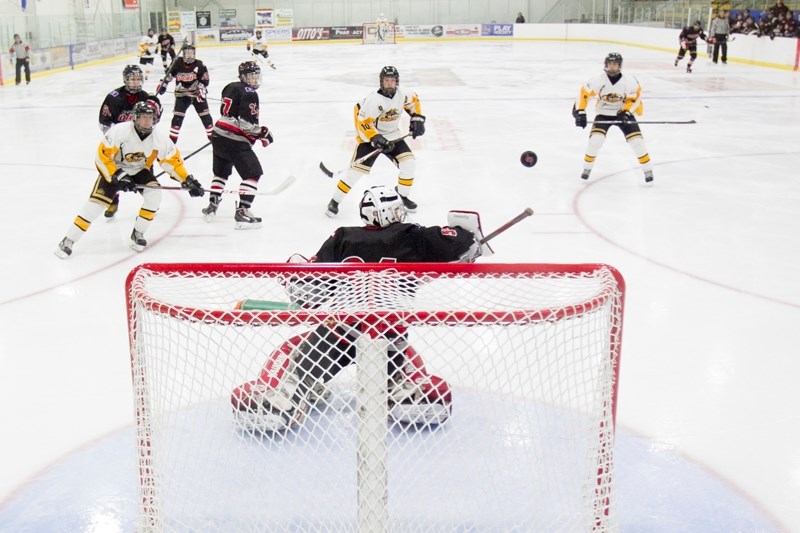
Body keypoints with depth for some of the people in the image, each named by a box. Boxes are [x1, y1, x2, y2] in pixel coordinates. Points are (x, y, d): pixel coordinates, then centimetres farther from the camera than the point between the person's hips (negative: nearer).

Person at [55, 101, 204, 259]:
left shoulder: (159, 139, -19)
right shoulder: (119, 131, -28)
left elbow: (173, 160, -9)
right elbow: (102, 156, -25)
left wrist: (188, 181, -16)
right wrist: (117, 176, -32)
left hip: (140, 170, 3)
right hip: (114, 169, -3)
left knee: (154, 195, -23)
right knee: (97, 202, -16)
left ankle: (138, 233, -3)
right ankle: (68, 241, -7)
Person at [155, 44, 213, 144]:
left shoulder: (199, 65, -12)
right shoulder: (178, 63, -8)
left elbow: (205, 79, -10)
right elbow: (170, 73, 8)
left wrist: (202, 90, -23)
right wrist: (163, 83, 4)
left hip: (197, 93, 0)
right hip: (182, 94, 0)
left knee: (205, 115, -1)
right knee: (177, 116, -6)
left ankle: (212, 135, 11)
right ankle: (172, 138, 1)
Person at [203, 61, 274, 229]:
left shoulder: (230, 87, 15)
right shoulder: (249, 94, -12)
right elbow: (247, 123, -21)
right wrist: (263, 133, -8)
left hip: (218, 135, 9)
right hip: (235, 141, -9)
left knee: (221, 171, 27)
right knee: (253, 173, -4)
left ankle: (211, 206, 31)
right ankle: (242, 212, -12)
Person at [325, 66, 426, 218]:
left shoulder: (403, 94, -10)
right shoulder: (374, 100, -27)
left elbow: (413, 101, 13)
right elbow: (363, 122, -25)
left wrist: (417, 119, 6)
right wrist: (376, 139, -34)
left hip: (392, 135, 5)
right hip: (370, 136, -5)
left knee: (409, 163, -8)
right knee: (358, 168, -13)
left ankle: (402, 196, 13)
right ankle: (335, 201, -3)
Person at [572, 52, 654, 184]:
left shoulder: (629, 81, -18)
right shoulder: (598, 80, -17)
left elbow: (635, 97, -9)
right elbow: (584, 93, -10)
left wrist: (626, 111, -22)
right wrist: (580, 111, -16)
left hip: (623, 113, 0)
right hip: (603, 114, 0)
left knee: (636, 141, -10)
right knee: (595, 140, -18)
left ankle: (648, 170, 7)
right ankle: (587, 168, 5)